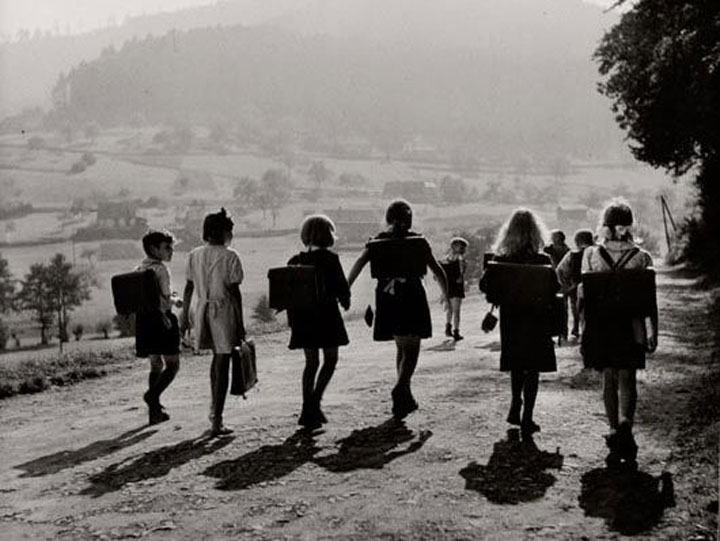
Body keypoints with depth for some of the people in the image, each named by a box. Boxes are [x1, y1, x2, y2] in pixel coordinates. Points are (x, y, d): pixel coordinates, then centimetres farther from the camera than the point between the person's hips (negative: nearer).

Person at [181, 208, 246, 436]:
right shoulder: (230, 257, -9)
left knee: (217, 357, 24)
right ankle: (216, 421, 0)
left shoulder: (195, 255, 5)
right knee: (223, 364, -1)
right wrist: (241, 324, -6)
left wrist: (184, 316, 14)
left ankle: (214, 408, 29)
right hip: (224, 311, -5)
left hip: (203, 310, 5)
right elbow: (234, 292, -10)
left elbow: (189, 288, 7)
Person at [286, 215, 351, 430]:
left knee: (311, 362, 13)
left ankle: (308, 408, 10)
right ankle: (315, 401, -6)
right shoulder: (330, 258, -10)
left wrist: (292, 319, 15)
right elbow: (342, 286, -8)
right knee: (330, 360, 9)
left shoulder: (295, 261, 5)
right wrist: (344, 300, 13)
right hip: (326, 314, -5)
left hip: (302, 316, 5)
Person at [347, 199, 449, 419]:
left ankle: (405, 397, 24)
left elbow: (360, 262, -8)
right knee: (411, 349, 0)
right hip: (412, 300, -3)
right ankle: (400, 388, -24)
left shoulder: (378, 241, 6)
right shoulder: (418, 241, 0)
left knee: (402, 347, 18)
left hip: (387, 301, 4)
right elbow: (437, 269, 0)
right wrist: (446, 294, 11)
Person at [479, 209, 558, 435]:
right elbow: (556, 287, -11)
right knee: (532, 368, 5)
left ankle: (515, 408, 25)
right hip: (536, 320, -3)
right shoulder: (543, 261, -13)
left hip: (510, 319, 3)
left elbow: (484, 285, -9)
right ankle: (527, 418, 3)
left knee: (517, 365, 22)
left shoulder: (500, 259, -8)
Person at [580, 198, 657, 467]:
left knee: (609, 379, 10)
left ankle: (616, 432, 12)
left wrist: (584, 326, 5)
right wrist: (652, 331, -3)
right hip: (630, 326, -1)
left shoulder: (590, 255, -2)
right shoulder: (641, 257, -3)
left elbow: (583, 292, -1)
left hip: (600, 324, 1)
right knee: (627, 379, 5)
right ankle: (624, 424, -16)